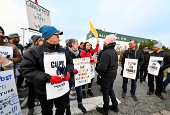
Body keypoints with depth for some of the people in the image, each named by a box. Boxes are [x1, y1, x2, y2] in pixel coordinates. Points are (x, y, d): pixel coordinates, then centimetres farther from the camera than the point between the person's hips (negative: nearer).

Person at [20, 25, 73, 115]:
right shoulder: (35, 51, -13)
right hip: (45, 91, -3)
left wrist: (68, 71, -11)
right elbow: (27, 70, -18)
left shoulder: (63, 51, 1)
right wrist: (48, 78, -27)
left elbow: (70, 62, 10)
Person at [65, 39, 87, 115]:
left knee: (79, 90, 17)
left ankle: (80, 104, 43)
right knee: (67, 91, 14)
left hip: (78, 74, 5)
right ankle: (67, 106, 42)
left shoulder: (79, 52, 4)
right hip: (69, 75, -4)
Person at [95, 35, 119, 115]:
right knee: (110, 90, 26)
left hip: (106, 77, -9)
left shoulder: (106, 53, -26)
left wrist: (96, 68, -11)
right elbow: (116, 64, 12)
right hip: (113, 75, 9)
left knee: (105, 93, 10)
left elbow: (102, 68, -30)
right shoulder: (115, 51, 4)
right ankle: (115, 106, 42)